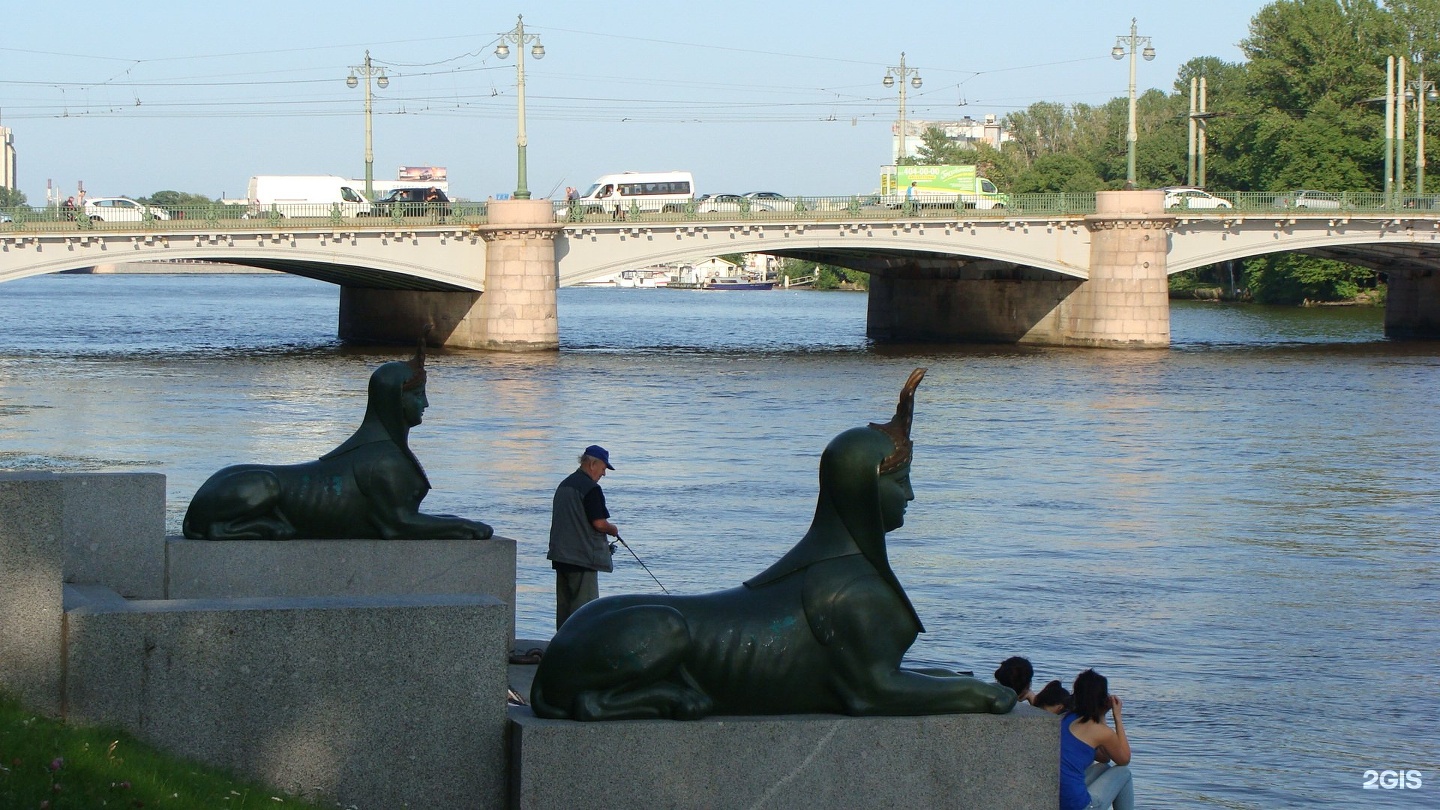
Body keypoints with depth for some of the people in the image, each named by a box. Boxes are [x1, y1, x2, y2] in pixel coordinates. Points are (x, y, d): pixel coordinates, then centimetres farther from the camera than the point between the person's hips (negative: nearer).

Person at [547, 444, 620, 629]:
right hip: (583, 557, -9)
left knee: (564, 605, 12)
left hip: (560, 555, 9)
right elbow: (599, 523, -19)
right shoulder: (591, 489, -14)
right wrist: (613, 530, 3)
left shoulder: (564, 485, 16)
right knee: (583, 607, -6)